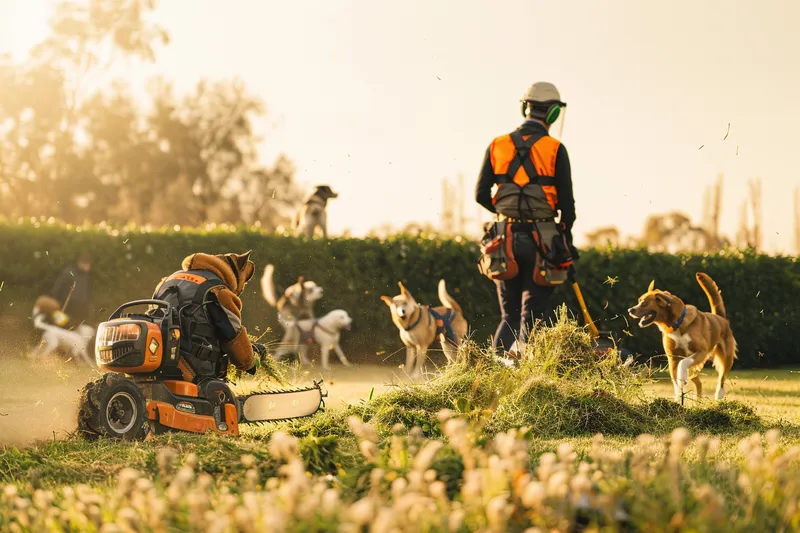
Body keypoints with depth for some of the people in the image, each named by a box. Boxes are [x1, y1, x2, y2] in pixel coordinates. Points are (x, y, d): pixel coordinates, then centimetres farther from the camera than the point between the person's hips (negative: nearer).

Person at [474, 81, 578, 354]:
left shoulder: (497, 145, 3)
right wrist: (568, 242, 6)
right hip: (541, 238, -3)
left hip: (506, 238, 3)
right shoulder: (555, 149, -5)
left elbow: (481, 195, 5)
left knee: (509, 315, 13)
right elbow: (566, 201, -4)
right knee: (533, 314, 3)